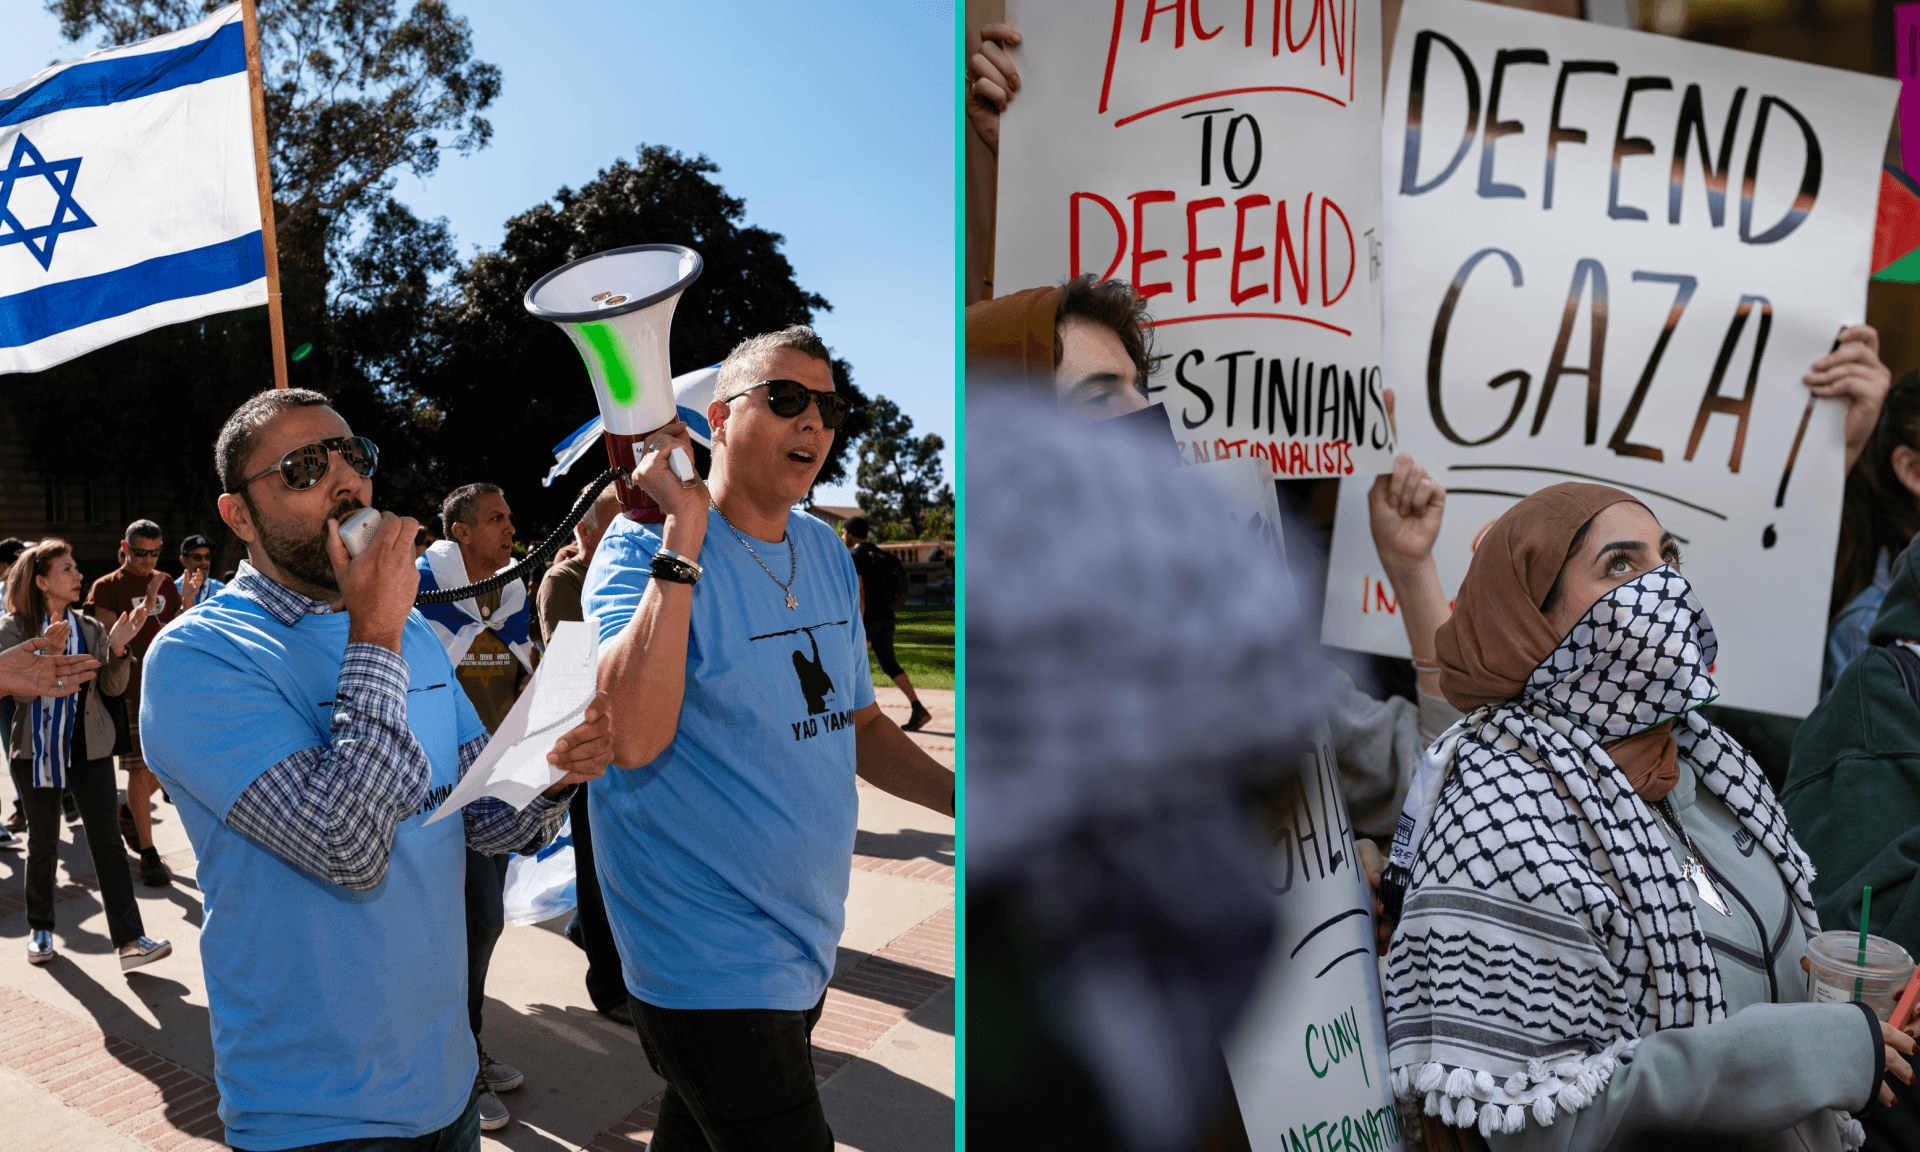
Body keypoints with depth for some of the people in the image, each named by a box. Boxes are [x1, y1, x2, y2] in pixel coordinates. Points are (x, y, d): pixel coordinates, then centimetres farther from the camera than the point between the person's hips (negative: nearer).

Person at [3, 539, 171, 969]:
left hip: (90, 748, 2)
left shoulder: (90, 629, 5)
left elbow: (112, 687, -3)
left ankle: (130, 940, -8)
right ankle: (40, 928, 31)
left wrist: (118, 646, -19)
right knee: (43, 844, 10)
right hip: (36, 751, -1)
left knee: (106, 839, -4)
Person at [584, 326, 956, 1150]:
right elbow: (633, 737, -32)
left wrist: (959, 796, 3)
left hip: (805, 945, 7)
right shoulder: (644, 549, -16)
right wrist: (684, 534, -30)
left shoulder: (828, 554, 5)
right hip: (710, 963, -7)